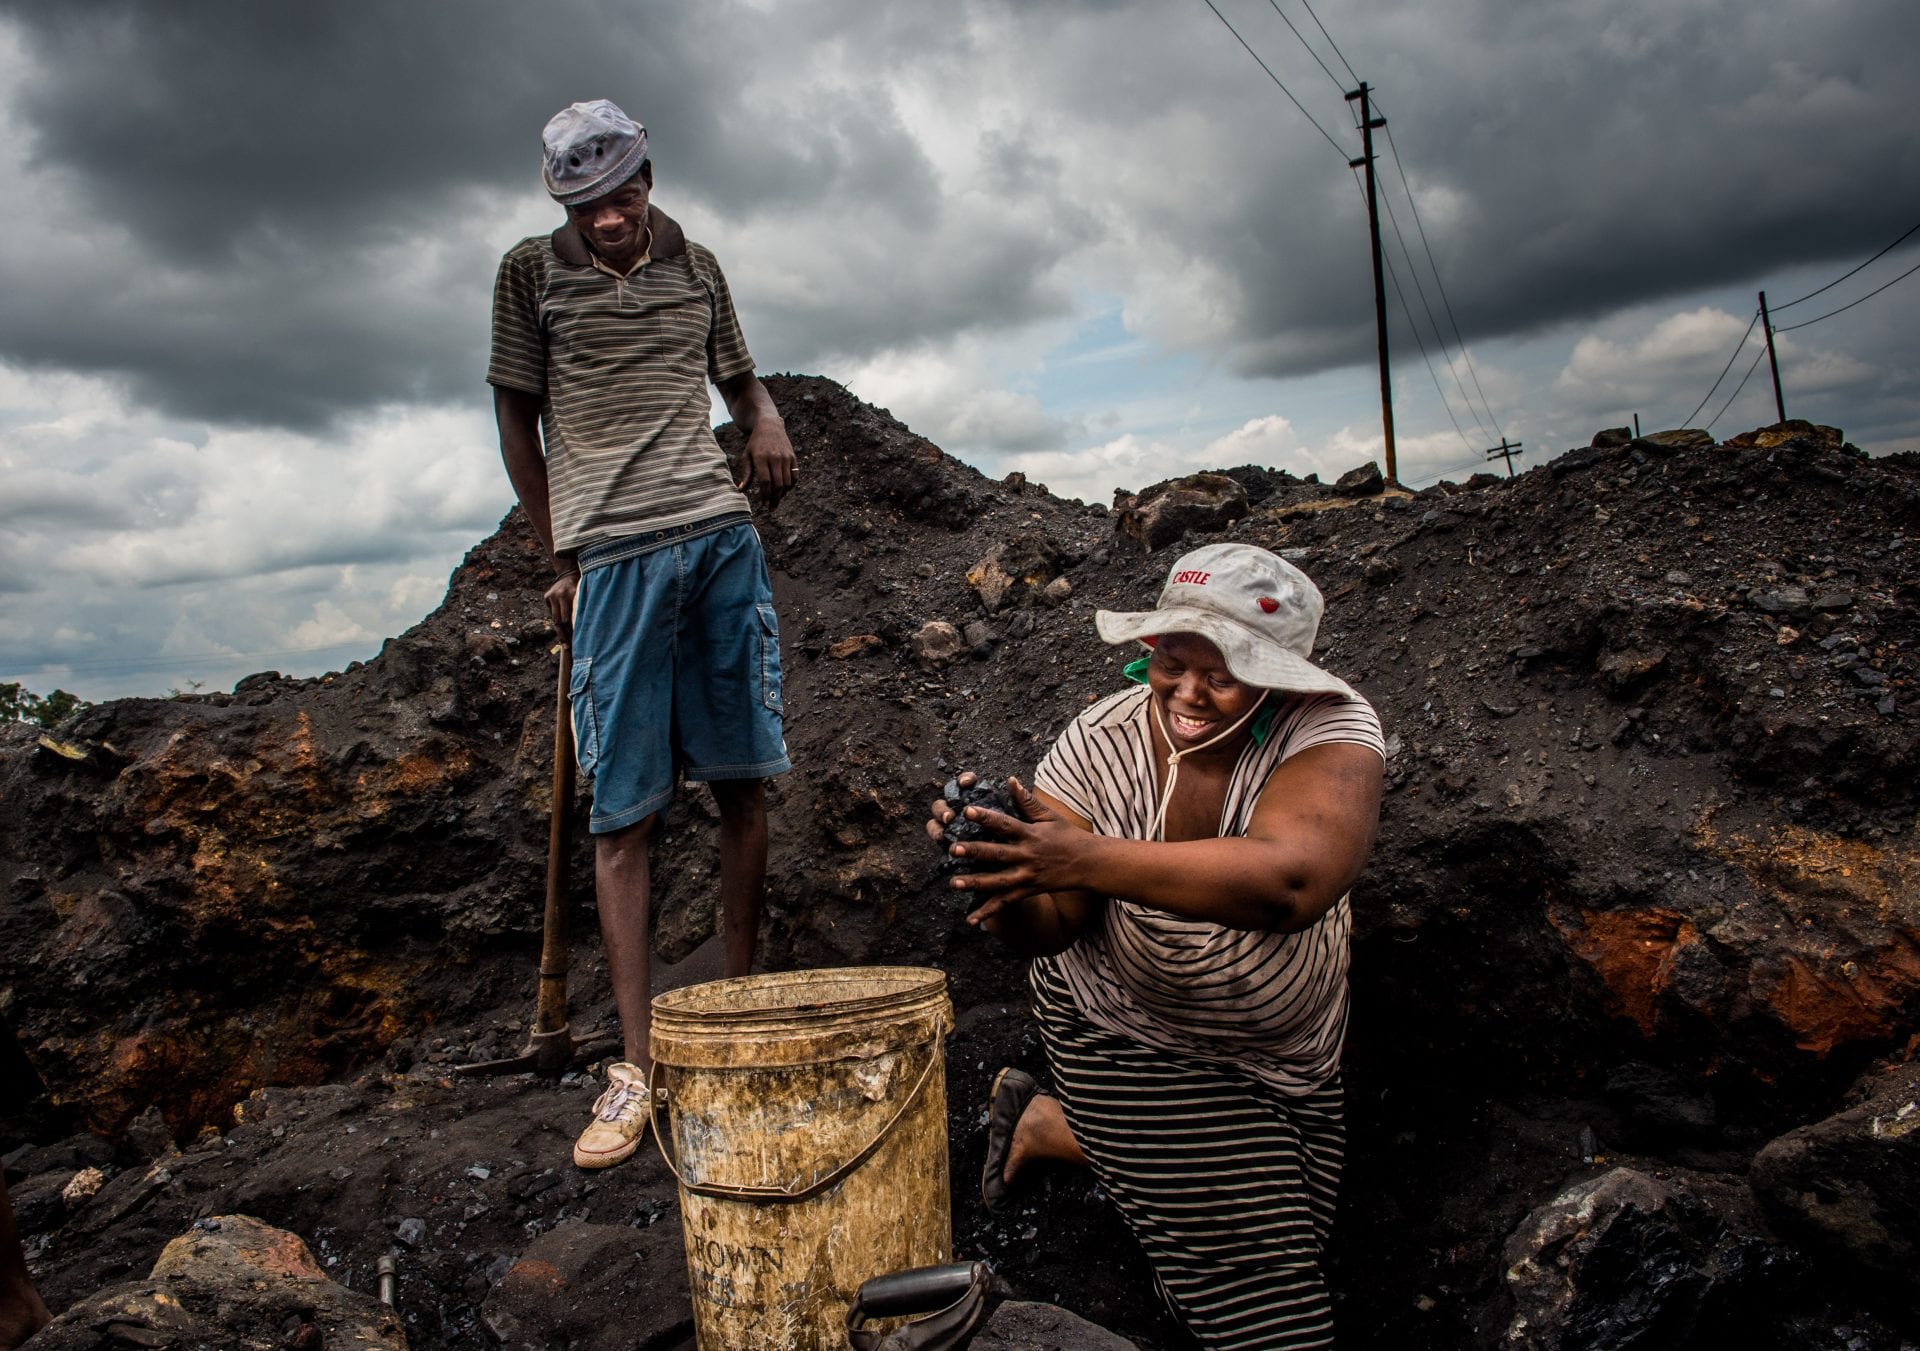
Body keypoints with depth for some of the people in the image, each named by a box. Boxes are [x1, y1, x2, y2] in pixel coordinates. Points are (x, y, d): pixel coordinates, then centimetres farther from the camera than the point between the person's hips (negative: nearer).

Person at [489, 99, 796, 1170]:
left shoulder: (697, 267, 17)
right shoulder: (533, 273, 9)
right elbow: (520, 423, 11)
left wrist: (769, 417, 3)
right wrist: (561, 561, 8)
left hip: (722, 534, 3)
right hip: (613, 555, -3)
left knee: (743, 782, 1)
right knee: (625, 809, -5)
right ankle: (639, 1062, -1)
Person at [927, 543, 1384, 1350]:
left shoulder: (1329, 729, -27)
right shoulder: (1101, 742, -22)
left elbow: (1290, 880, -46)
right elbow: (1051, 928, -23)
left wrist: (1086, 858, -55)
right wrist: (1006, 893, -46)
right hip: (1129, 1028, -2)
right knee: (1241, 1260, -7)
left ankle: (1043, 1121, 34)